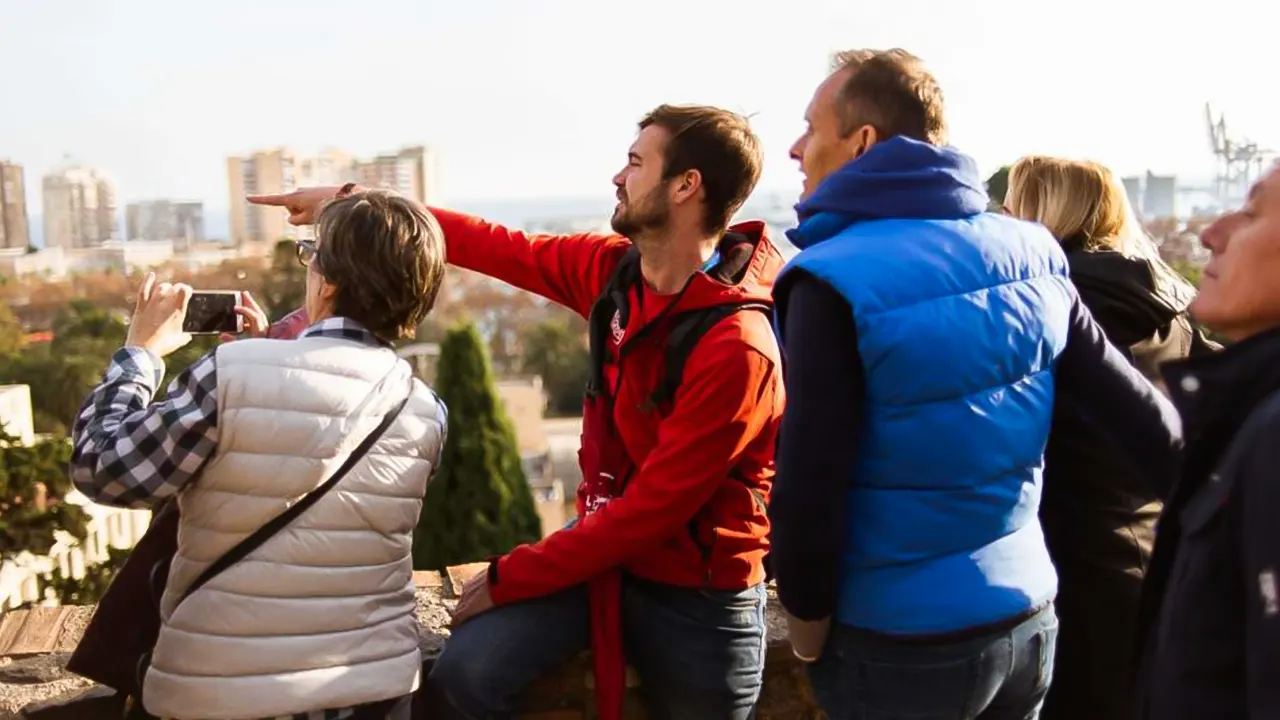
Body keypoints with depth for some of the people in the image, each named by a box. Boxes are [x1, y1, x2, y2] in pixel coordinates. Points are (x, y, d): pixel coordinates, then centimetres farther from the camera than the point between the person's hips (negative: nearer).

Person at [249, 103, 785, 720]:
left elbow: (654, 508, -24)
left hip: (697, 593, -5)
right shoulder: (612, 268, -5)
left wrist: (509, 577, -16)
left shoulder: (739, 347, -27)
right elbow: (501, 249, 6)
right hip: (603, 543, 6)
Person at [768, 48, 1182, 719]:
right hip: (1029, 621, 5)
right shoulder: (1030, 252, -2)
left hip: (899, 646, -5)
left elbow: (809, 489, -22)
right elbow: (1144, 414, 1)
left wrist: (808, 623, -6)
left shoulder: (833, 281, -20)